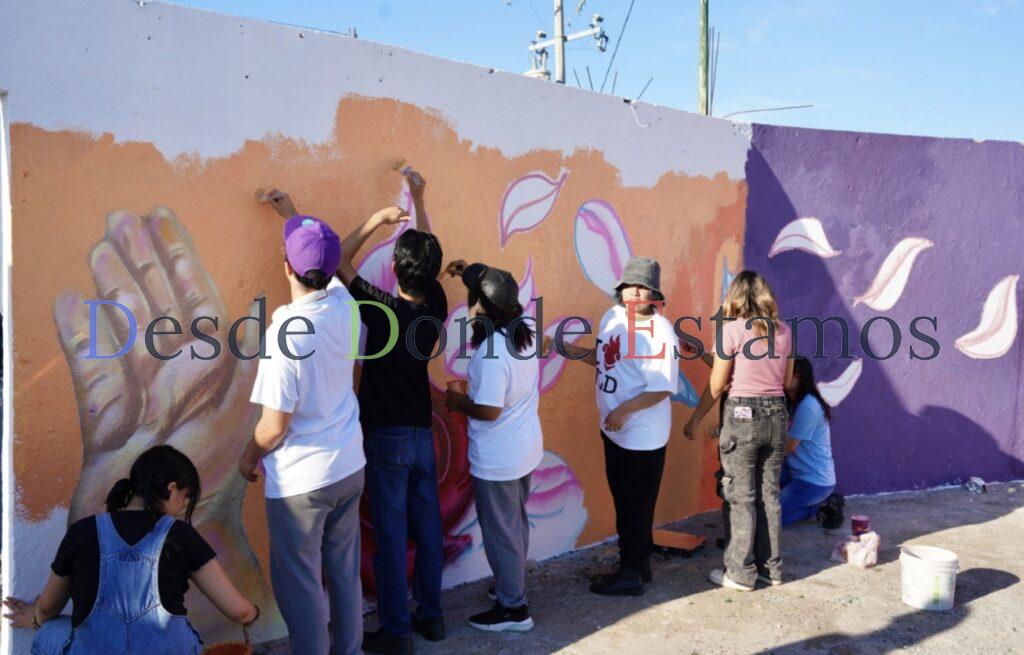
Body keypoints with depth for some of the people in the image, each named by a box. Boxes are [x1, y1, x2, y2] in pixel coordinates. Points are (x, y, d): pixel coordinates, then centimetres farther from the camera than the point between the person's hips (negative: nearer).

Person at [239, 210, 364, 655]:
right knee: (346, 573, 20)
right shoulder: (345, 305, -7)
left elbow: (275, 426, -20)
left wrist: (249, 457, 1)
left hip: (300, 481, -7)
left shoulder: (284, 334, -25)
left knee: (300, 584, 9)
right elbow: (333, 271, 19)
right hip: (349, 468, 7)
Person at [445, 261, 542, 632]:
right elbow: (502, 297, 19)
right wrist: (472, 276, 15)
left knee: (500, 532, 7)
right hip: (525, 449, 9)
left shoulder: (490, 353, -28)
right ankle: (513, 586, 40)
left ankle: (513, 608, 19)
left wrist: (459, 403, -9)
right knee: (517, 524, 23)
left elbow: (490, 410, -26)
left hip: (497, 459, -9)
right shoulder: (524, 331, -3)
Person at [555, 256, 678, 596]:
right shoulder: (612, 317, 3)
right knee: (624, 501, 20)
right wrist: (577, 352, 2)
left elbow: (662, 387, -21)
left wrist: (624, 410, -25)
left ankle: (630, 574, 20)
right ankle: (639, 563, 36)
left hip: (642, 436, -8)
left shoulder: (659, 331, -20)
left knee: (634, 507, 5)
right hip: (613, 429, 8)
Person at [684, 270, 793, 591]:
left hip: (743, 415, -5)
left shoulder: (732, 330, -10)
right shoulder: (783, 330, 5)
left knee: (742, 497, 3)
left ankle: (741, 573, 9)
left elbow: (716, 385, -7)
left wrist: (695, 420, 4)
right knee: (770, 493, 13)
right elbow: (786, 380, 15)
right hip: (777, 414, 5)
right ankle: (771, 567, 22)